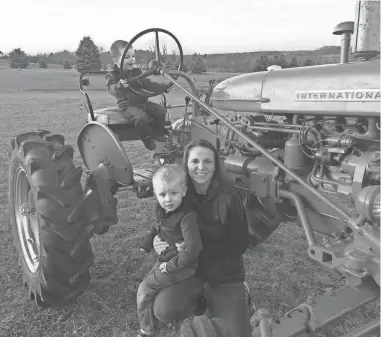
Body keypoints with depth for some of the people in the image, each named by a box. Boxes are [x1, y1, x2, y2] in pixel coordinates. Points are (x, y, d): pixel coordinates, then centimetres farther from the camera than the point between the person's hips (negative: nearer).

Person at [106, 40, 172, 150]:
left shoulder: (137, 72, 15)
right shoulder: (112, 76, -4)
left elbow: (148, 84, 19)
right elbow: (111, 88, -23)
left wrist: (164, 87, 10)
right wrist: (119, 86, -47)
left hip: (143, 102, 7)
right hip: (128, 105, -7)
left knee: (161, 110, -6)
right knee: (141, 117, -34)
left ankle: (157, 133, 10)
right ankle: (146, 138, -10)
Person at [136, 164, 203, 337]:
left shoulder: (187, 216, -29)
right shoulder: (162, 209, -3)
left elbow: (193, 248, -33)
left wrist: (171, 265, -26)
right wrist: (146, 243, 11)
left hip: (181, 266, -8)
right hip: (165, 259, 8)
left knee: (145, 289, -3)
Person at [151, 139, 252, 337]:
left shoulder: (229, 198, -17)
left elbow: (241, 245, -14)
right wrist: (158, 242, -14)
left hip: (226, 278, -1)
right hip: (190, 272, 2)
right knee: (164, 310, -25)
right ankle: (200, 299, 8)